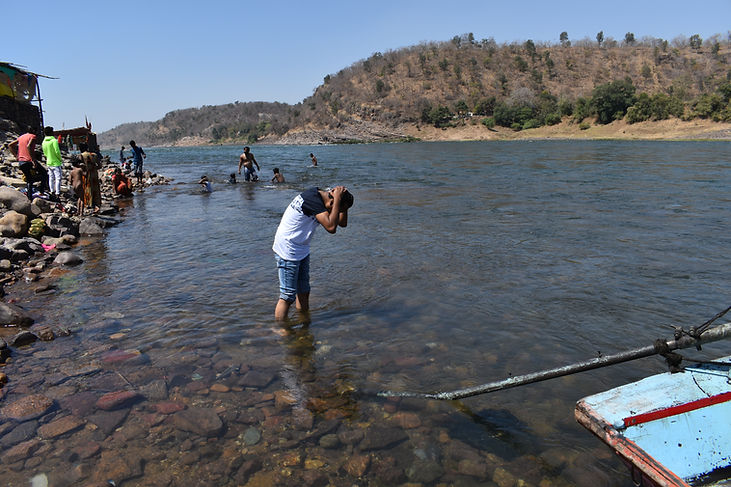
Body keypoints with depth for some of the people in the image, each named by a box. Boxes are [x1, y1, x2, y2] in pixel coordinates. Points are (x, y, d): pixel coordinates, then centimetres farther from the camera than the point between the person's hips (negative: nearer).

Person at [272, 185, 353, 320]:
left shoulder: (320, 194, 3)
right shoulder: (313, 200, -25)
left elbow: (343, 223, 8)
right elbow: (331, 227, -36)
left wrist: (343, 201, -6)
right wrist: (338, 199, -29)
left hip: (301, 250, 10)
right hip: (287, 250, -10)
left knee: (303, 291, 17)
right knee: (288, 296, -5)